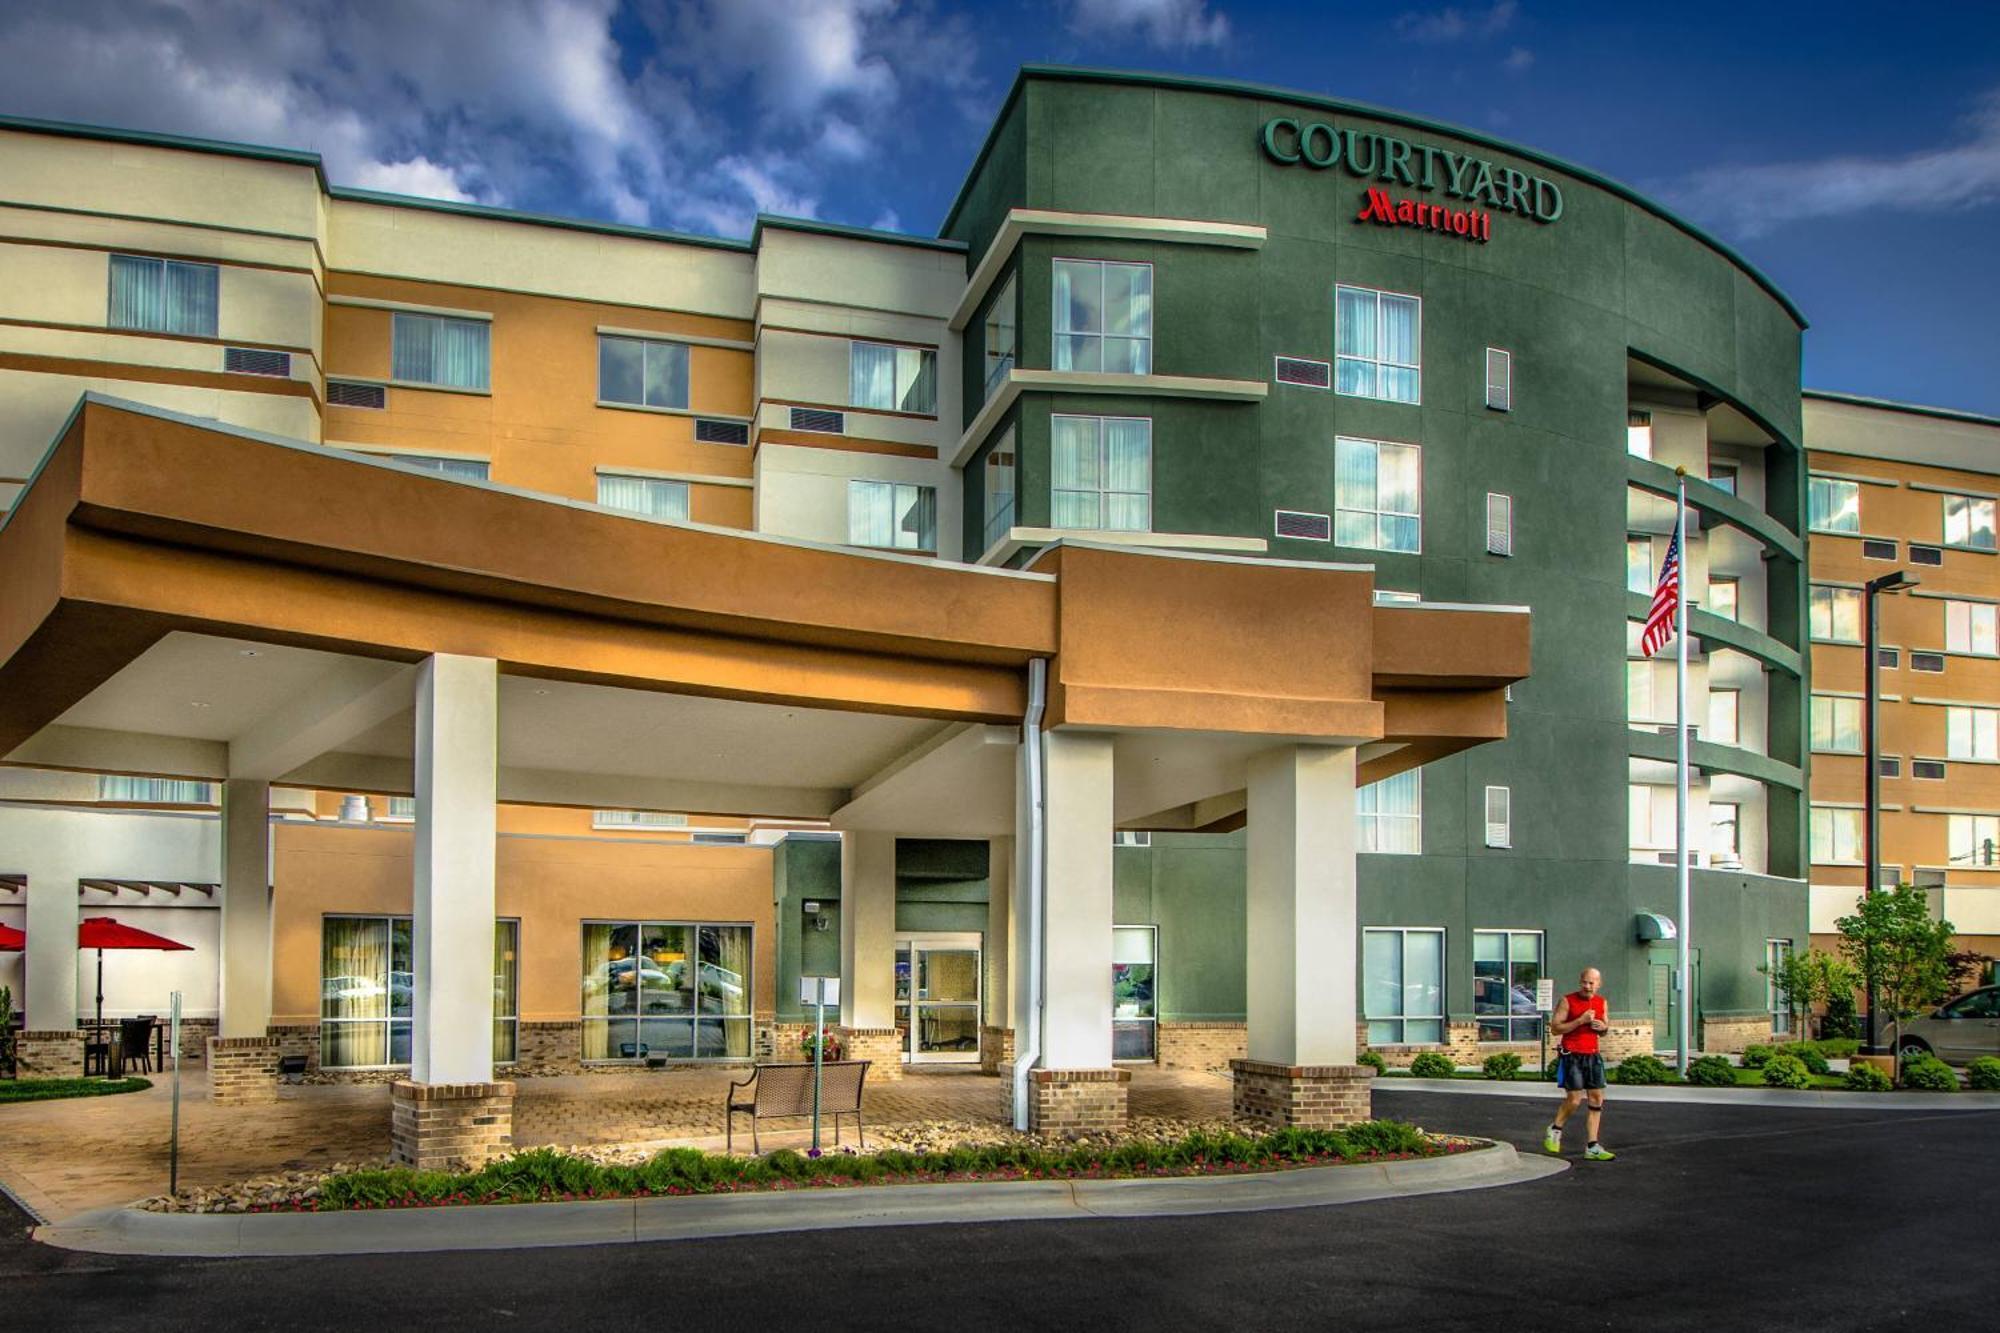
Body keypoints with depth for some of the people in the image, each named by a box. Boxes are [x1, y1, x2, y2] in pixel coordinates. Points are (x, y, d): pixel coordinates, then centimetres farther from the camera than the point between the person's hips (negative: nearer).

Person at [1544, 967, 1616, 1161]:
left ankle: (1592, 1148, 6)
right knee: (1574, 1099, -9)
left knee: (1597, 1099, 1)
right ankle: (1555, 1131, 17)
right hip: (1572, 1055, -6)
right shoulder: (1568, 1001, -8)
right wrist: (1580, 1021, -21)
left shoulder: (1601, 1002, 8)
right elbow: (1555, 1027, -12)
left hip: (1592, 1055, 6)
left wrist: (1604, 1027, -3)